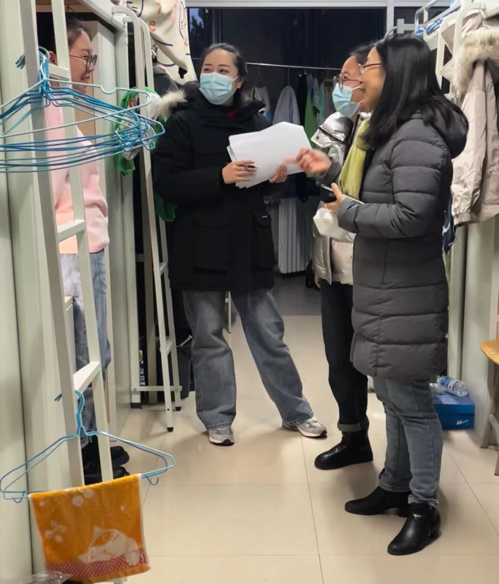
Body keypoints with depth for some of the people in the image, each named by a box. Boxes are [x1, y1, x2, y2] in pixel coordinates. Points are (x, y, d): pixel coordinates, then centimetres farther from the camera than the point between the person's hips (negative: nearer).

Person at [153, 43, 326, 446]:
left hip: (251, 241, 2)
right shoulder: (183, 123, -1)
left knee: (269, 333, 9)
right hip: (202, 245, -2)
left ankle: (296, 411, 23)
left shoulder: (257, 122, 8)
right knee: (209, 337, 7)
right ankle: (218, 418, 22)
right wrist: (220, 176, -22)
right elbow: (167, 184, -11)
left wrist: (277, 178, -6)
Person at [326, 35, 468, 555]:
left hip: (406, 296, -10)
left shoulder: (418, 135, -17)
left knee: (410, 401, 1)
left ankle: (423, 508, 16)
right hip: (383, 291, 10)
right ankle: (396, 486, 32)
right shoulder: (394, 131, 16)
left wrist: (349, 212, -14)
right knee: (392, 396, 18)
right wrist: (344, 190, 5)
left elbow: (411, 216, -26)